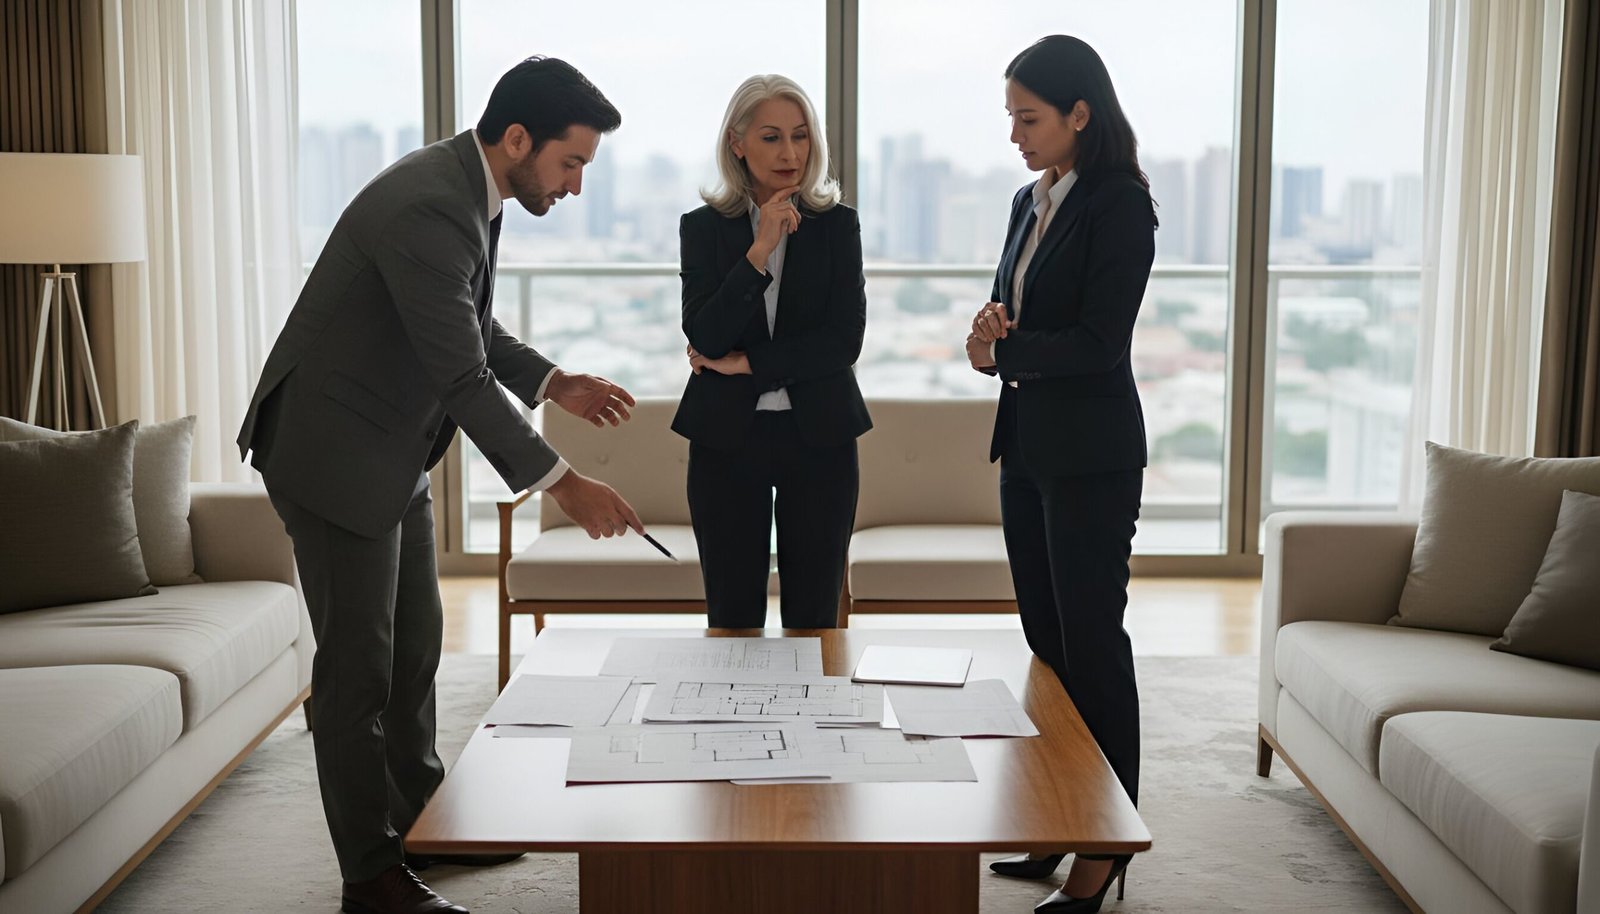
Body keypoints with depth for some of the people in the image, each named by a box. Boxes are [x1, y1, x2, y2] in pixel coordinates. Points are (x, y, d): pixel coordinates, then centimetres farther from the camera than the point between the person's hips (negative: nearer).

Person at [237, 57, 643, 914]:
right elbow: (462, 378, -28)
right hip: (335, 453, -10)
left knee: (414, 641, 18)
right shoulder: (427, 208, -28)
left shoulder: (469, 191, 3)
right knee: (359, 661, -1)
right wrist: (562, 483, -26)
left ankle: (419, 822, 34)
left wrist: (555, 383, 3)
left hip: (394, 453, 10)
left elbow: (474, 329, 16)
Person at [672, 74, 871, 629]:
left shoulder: (837, 225, 2)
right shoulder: (703, 227, 2)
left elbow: (845, 340, -6)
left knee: (813, 617, 5)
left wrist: (745, 364, -10)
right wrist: (760, 250, -18)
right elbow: (704, 338, -11)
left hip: (818, 436, 0)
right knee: (733, 619, 5)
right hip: (727, 437, 0)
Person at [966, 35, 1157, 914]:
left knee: (1092, 644, -1)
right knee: (1045, 638, 12)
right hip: (1027, 445, 8)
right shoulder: (1030, 202, 13)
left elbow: (1098, 341, -18)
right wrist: (989, 330, -7)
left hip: (1090, 455, -8)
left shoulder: (1120, 206, -12)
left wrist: (998, 352, -13)